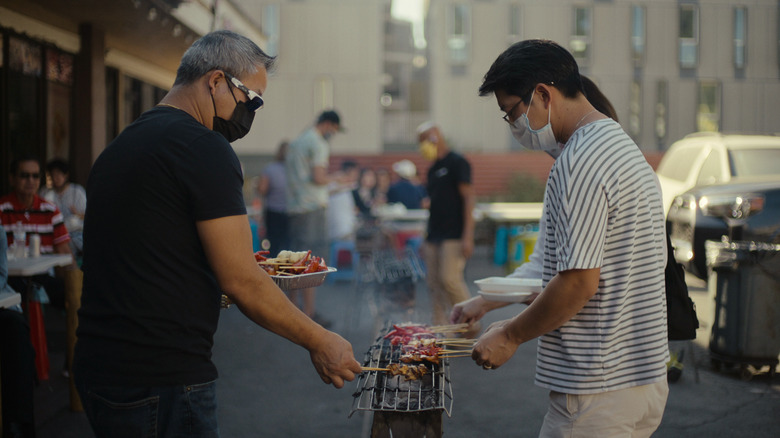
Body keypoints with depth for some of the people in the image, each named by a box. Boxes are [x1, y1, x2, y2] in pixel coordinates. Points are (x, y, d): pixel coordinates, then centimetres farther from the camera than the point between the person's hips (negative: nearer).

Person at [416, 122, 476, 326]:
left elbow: (468, 198, -11)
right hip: (434, 236, 8)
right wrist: (427, 239, 18)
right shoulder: (432, 169, 19)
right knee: (435, 284, 4)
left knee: (450, 279, -15)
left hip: (454, 236, -8)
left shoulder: (457, 162, -5)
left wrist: (468, 236, -18)